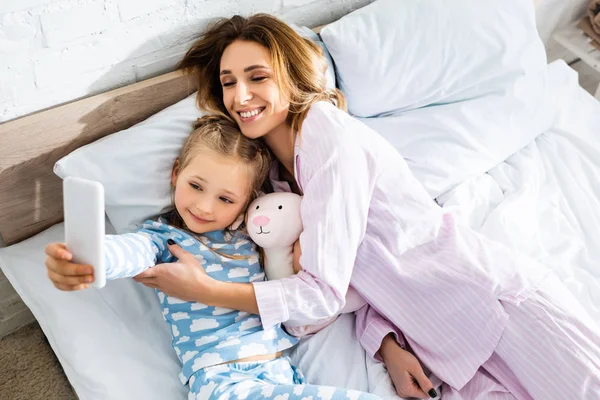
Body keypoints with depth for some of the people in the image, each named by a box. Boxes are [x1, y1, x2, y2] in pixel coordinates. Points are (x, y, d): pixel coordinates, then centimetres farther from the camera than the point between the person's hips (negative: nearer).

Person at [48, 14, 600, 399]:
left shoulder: (328, 132, -19)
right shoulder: (275, 169, 7)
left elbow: (323, 291, -21)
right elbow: (358, 271, 5)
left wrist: (203, 289, -17)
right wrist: (388, 346, -10)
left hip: (499, 297, -6)